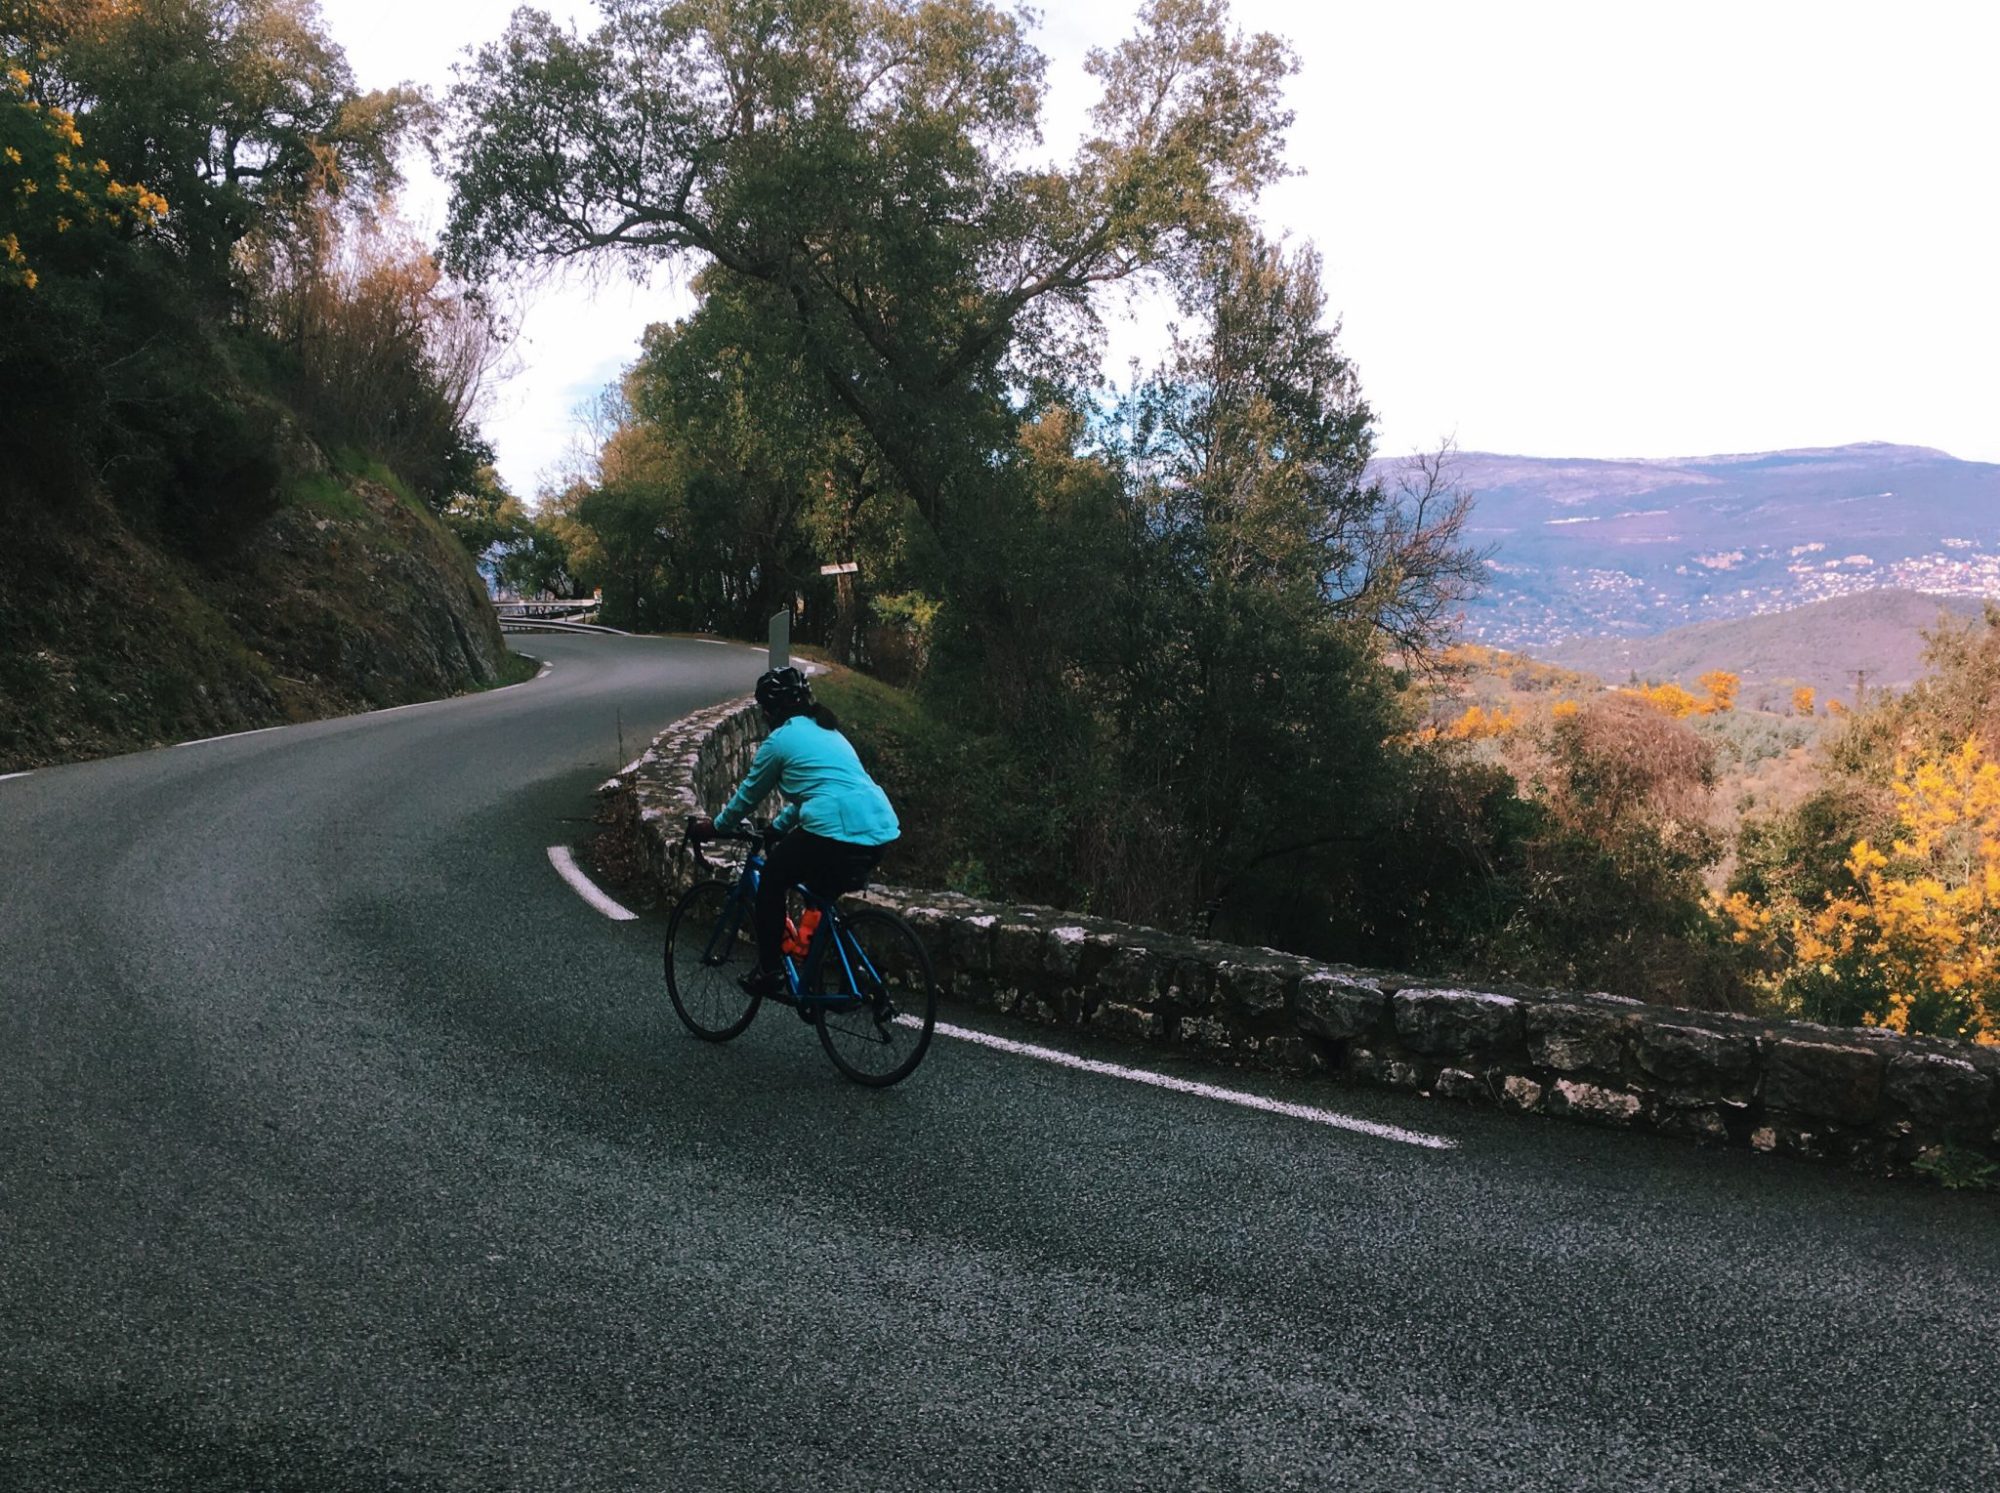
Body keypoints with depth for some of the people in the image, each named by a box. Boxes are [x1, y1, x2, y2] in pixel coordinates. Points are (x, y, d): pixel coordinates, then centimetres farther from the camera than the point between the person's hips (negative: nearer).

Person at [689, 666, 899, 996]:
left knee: (772, 879, 18)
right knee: (822, 894, 30)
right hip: (881, 832, 7)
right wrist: (778, 826, 48)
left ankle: (767, 971, 19)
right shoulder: (828, 731, 27)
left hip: (835, 832, -7)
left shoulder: (780, 740, 5)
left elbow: (747, 796, 16)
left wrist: (714, 827, 32)